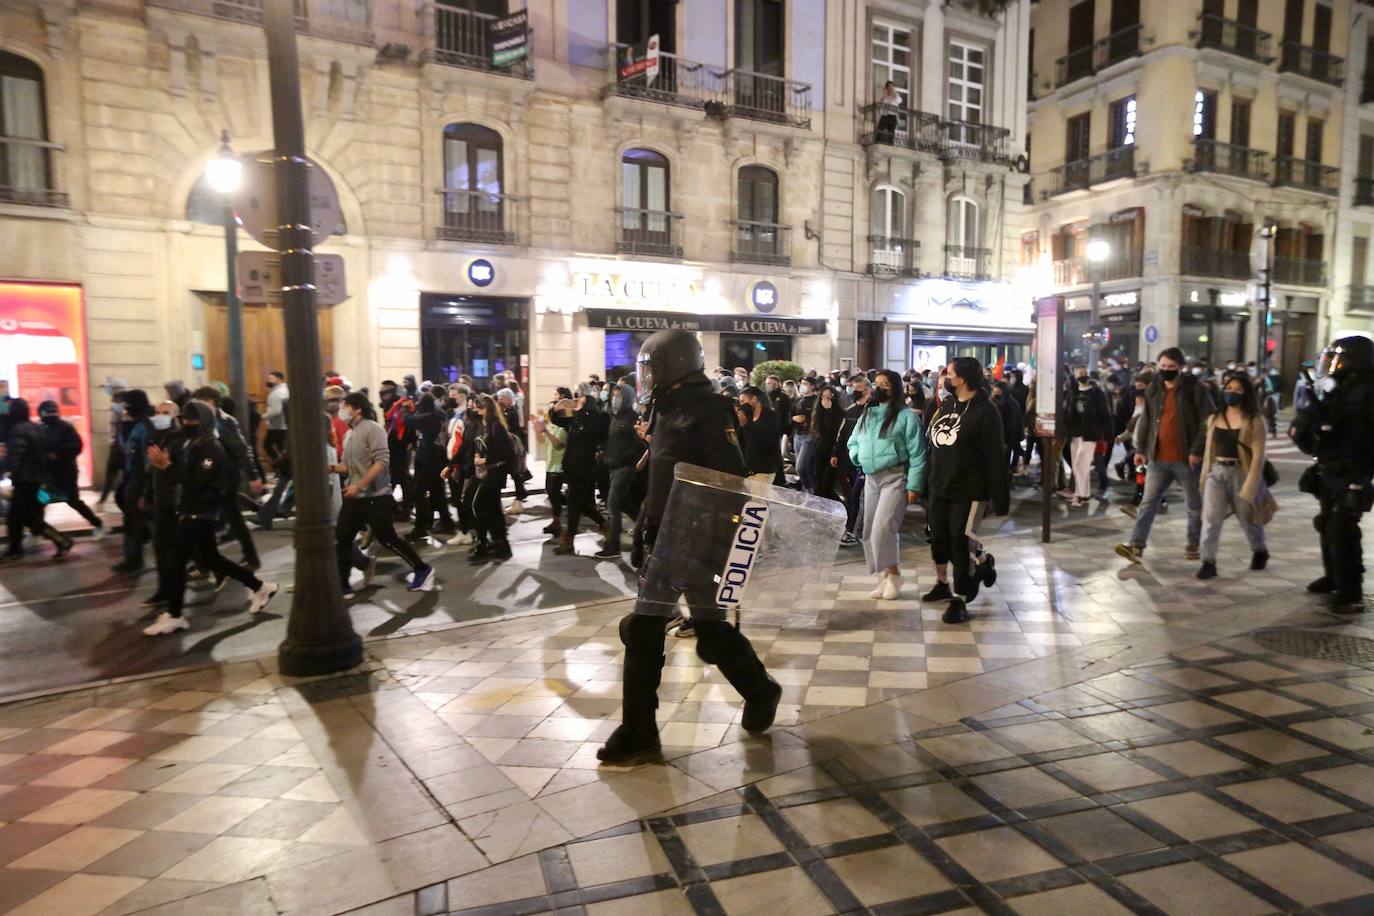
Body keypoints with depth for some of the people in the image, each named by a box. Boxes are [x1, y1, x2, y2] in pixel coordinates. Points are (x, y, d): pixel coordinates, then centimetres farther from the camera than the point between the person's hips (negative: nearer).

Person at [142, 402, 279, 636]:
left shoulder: (212, 449, -16)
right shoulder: (190, 444, 12)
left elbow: (196, 482, -24)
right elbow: (182, 472, 10)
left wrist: (167, 466, -24)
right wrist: (163, 462, -6)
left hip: (200, 513, -9)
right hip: (191, 511, 9)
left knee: (177, 559, -7)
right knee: (209, 558, 15)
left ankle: (173, 616, 2)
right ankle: (260, 587, 25)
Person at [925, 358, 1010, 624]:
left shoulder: (984, 411, -13)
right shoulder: (945, 406, 9)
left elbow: (995, 458, -16)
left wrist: (1000, 498, -17)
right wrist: (929, 486, 14)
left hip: (969, 492, -7)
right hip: (940, 489, 7)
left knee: (961, 543, -1)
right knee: (939, 539, 12)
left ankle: (959, 600, 12)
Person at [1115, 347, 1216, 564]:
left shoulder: (1195, 388, -6)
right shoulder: (1153, 389, 9)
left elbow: (1208, 421, -10)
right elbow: (1146, 421, 14)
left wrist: (1197, 450, -15)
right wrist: (1141, 449, 7)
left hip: (1186, 459, -4)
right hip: (1158, 458, 4)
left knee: (1195, 505, 11)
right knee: (1148, 502, -1)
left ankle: (1193, 545, 25)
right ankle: (1136, 546, -4)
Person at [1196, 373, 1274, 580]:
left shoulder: (1254, 421, -6)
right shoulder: (1214, 418, 8)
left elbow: (1258, 455, -10)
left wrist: (1250, 486, -16)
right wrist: (1205, 476, 11)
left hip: (1241, 473, -3)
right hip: (1216, 472, 3)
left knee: (1248, 519, 15)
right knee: (1210, 518, -11)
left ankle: (1260, 552, 42)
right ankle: (1208, 563, -10)